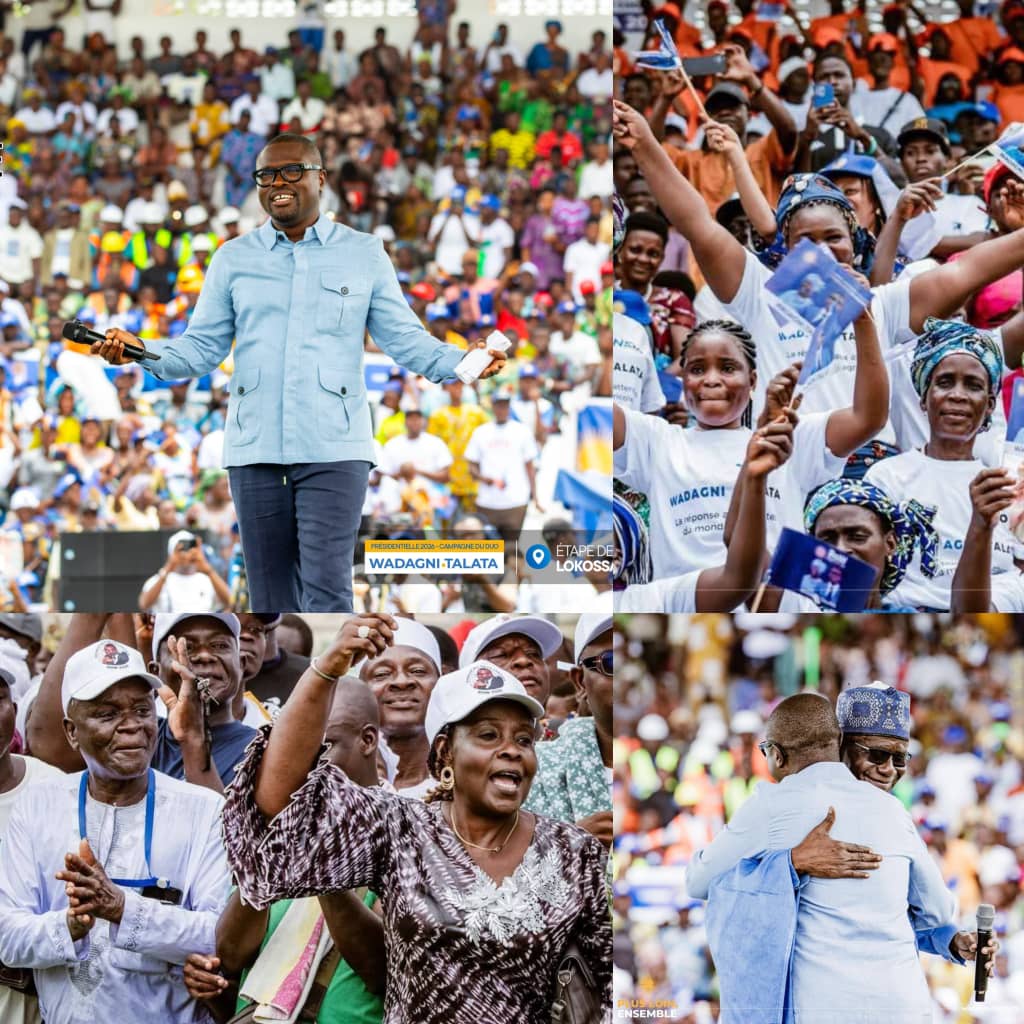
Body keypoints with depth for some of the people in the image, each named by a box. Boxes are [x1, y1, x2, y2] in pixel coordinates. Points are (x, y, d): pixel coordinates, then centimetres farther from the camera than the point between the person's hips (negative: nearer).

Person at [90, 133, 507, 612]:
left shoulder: (364, 254, 8)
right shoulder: (232, 259, 12)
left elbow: (404, 338, 5)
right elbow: (201, 348, 9)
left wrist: (461, 363, -14)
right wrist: (143, 354, -9)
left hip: (333, 450, -2)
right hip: (255, 449, 2)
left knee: (327, 592, -12)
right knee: (270, 598, 5)